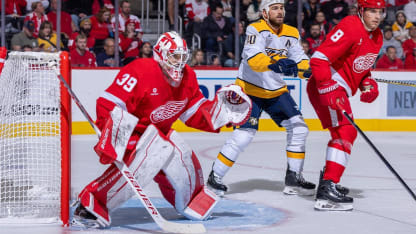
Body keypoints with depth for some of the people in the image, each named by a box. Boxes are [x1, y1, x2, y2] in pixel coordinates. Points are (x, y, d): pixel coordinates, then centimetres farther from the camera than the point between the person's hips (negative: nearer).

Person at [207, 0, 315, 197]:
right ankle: (215, 177, -4)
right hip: (250, 90, -7)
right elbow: (253, 59, -33)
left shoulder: (291, 34, 2)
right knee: (244, 134, -16)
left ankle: (293, 179, 8)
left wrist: (308, 68, -21)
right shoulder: (256, 29, -18)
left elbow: (300, 61, 1)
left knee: (298, 128, -2)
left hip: (276, 91, 7)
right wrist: (276, 63, -49)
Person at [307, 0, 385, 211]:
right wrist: (329, 90, -32)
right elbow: (319, 58, -26)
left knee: (346, 135, 22)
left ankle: (327, 180, 39)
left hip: (340, 90, 11)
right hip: (325, 86, -10)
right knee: (345, 132, -20)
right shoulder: (349, 28, -20)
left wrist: (367, 83, 5)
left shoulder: (377, 37, 11)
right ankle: (327, 191, -27)